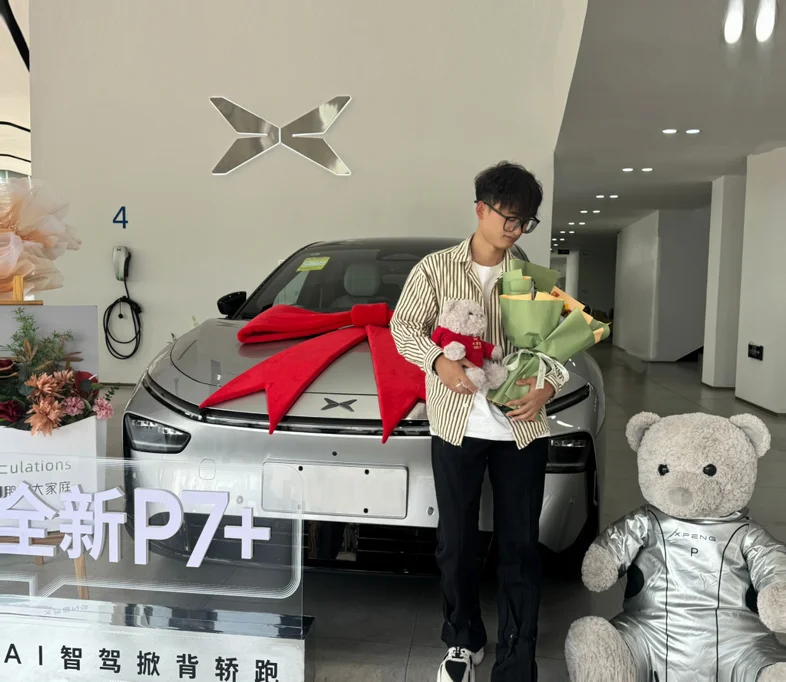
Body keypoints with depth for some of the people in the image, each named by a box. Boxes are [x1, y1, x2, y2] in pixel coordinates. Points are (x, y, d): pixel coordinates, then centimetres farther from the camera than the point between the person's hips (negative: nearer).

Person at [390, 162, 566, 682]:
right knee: (456, 543, 10)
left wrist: (548, 387, -10)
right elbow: (404, 326, 3)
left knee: (521, 546, 5)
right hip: (457, 424, -1)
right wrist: (438, 360, -15)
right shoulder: (436, 268, 2)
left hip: (522, 428, 1)